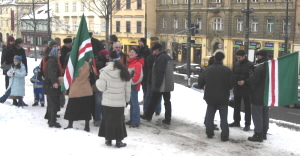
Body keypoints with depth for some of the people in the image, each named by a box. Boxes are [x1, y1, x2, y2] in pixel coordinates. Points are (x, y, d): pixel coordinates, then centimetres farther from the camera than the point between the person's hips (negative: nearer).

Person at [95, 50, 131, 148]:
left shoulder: (105, 71, -11)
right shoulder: (124, 71, -2)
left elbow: (101, 87, -9)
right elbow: (128, 88, 3)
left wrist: (97, 81, 12)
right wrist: (127, 99, 14)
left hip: (108, 101, -1)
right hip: (120, 101, 1)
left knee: (108, 119, 11)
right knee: (119, 120, 8)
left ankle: (108, 139, 18)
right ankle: (119, 141, 10)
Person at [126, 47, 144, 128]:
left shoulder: (138, 64, -15)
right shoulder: (130, 62, 14)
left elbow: (138, 76, -22)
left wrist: (131, 82, -14)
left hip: (134, 86, -9)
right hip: (129, 85, 9)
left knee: (135, 103, -5)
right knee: (131, 103, 14)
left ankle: (136, 121, 0)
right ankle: (132, 119, 23)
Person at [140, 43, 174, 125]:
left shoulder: (160, 58, -17)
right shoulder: (168, 57, 15)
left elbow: (159, 72, -23)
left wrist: (157, 84, -20)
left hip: (161, 85, -9)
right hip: (168, 84, 9)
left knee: (154, 101, 5)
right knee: (167, 101, 7)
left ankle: (148, 116, 18)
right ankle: (167, 119, 9)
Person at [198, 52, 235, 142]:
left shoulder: (207, 69, -4)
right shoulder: (227, 70, -12)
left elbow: (200, 81, 2)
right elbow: (232, 84, -10)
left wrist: (202, 87, 23)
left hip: (210, 97, 2)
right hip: (223, 98, -2)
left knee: (210, 115, 16)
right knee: (223, 117, 5)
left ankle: (209, 133, 21)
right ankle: (224, 136, 4)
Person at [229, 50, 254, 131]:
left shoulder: (250, 65, -11)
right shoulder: (236, 64, 8)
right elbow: (232, 75, 15)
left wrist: (245, 81, -24)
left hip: (246, 90, -6)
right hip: (237, 89, 6)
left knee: (247, 107, 3)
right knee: (236, 106, 15)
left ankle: (247, 124, 10)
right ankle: (236, 121, 28)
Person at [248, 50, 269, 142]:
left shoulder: (259, 68, -21)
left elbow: (253, 81, -21)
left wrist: (251, 73, -5)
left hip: (258, 96, -9)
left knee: (257, 115, -3)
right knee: (265, 114, 16)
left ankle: (258, 134, -2)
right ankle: (264, 133, 22)